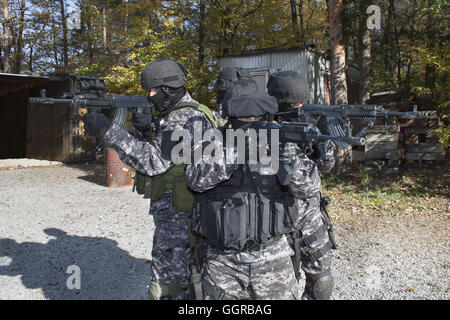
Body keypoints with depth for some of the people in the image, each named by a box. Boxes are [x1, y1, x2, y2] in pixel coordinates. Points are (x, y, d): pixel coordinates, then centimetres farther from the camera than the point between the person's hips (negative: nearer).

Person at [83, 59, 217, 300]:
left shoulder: (187, 119, -19)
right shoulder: (177, 114, 14)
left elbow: (154, 161, -27)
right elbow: (164, 156, 17)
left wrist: (108, 131, -27)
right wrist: (149, 130, 0)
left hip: (180, 219, -10)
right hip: (173, 217, 10)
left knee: (167, 289, -1)